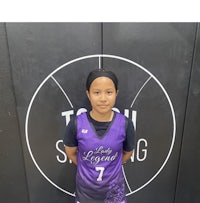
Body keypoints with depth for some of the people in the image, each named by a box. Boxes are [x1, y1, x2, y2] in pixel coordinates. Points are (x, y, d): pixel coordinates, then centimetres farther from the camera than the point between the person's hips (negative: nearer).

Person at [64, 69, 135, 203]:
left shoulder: (125, 124, -18)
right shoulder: (76, 124, -19)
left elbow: (128, 153, 0)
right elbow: (71, 152, -1)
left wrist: (111, 168, 6)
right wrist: (88, 168, 5)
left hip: (114, 188, 0)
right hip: (85, 189, 0)